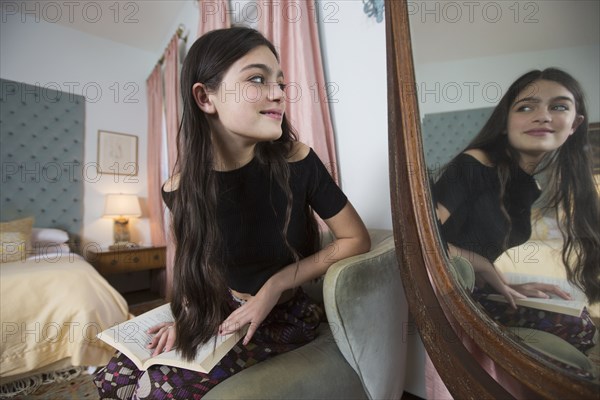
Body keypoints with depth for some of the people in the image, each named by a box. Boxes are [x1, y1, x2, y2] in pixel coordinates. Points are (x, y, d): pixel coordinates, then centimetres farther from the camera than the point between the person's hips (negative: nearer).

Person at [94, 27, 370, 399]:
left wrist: (277, 284, -20)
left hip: (285, 316, -2)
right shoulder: (181, 189, -14)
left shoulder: (297, 163, -23)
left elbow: (357, 240, -15)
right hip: (223, 311, 3)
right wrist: (189, 315, -8)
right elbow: (195, 263, 6)